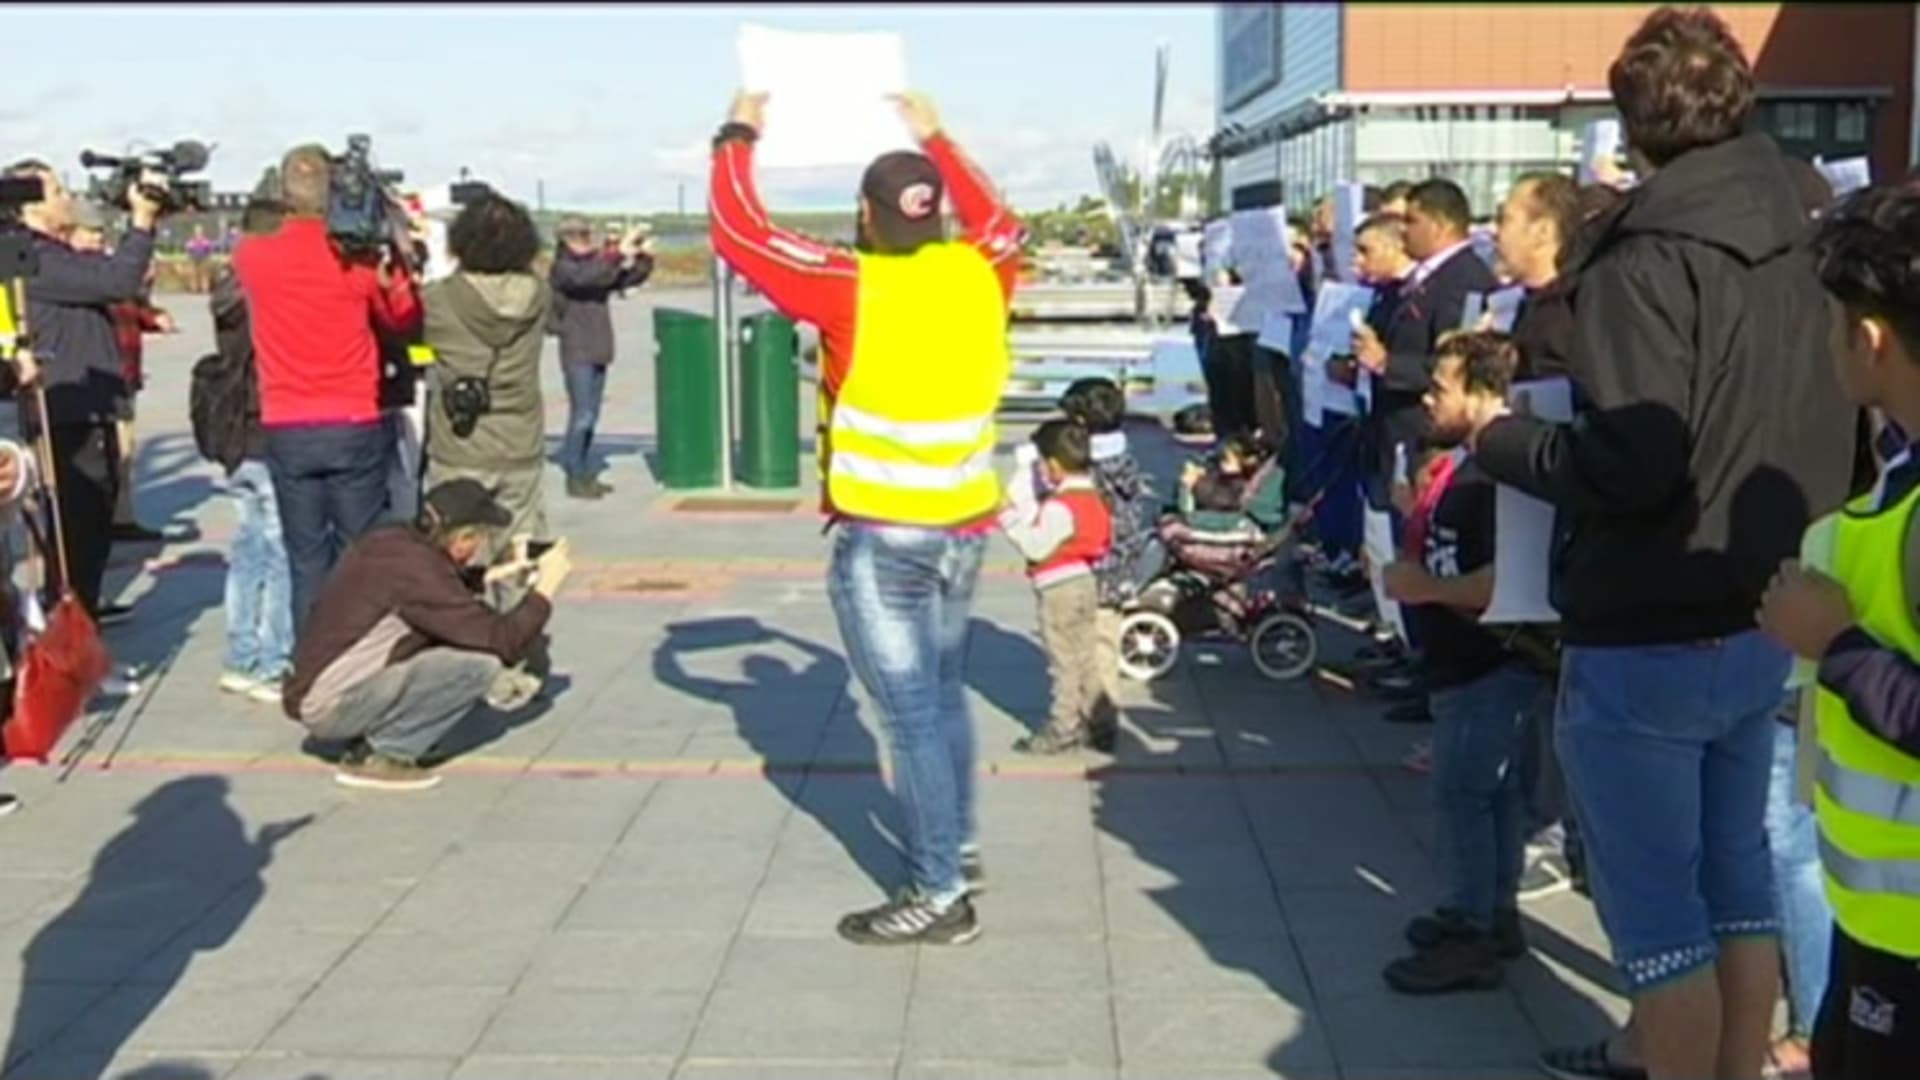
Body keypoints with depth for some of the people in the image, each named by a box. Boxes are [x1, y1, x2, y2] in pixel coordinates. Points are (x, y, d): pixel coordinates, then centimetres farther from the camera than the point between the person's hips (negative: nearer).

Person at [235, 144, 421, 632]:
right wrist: (394, 268, 4)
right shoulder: (362, 257, -7)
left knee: (306, 560, 7)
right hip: (355, 426, -1)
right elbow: (404, 320, 7)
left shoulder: (252, 256, -2)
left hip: (287, 430, 2)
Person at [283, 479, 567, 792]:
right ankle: (377, 756, -6)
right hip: (330, 709, -9)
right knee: (481, 662, -15)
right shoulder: (418, 569, -22)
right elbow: (507, 643, -18)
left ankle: (371, 738, 10)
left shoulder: (391, 541, 2)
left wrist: (498, 573, 22)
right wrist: (547, 584, -6)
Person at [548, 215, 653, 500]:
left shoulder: (598, 263, 14)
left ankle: (585, 474, 20)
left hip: (598, 351, 8)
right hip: (577, 352, -7)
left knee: (591, 415, 12)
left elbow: (631, 277, 13)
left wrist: (644, 257, -5)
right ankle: (575, 478, -2)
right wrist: (620, 254, -31)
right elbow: (587, 277, -28)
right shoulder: (563, 268, -7)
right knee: (582, 415, -9)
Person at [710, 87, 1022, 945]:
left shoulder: (852, 289, -14)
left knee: (910, 713, -2)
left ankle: (939, 895, 2)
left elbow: (738, 230, -6)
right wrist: (935, 139, 32)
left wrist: (739, 137, 9)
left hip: (883, 539, -6)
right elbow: (1001, 223, 25)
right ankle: (958, 849, 34)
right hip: (965, 529, 6)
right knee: (942, 692, 22)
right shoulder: (978, 276, 0)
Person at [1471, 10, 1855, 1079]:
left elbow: (1629, 466, -25)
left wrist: (1496, 435, -11)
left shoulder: (1648, 257, -17)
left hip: (1649, 640, -8)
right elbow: (1838, 440, 13)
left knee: (1656, 910, 3)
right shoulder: (1802, 247, 7)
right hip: (1764, 625, 8)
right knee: (1737, 879, 19)